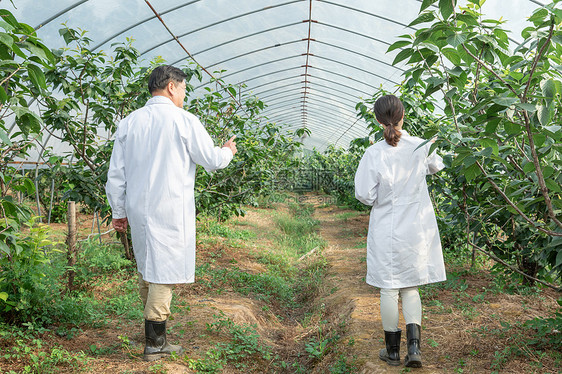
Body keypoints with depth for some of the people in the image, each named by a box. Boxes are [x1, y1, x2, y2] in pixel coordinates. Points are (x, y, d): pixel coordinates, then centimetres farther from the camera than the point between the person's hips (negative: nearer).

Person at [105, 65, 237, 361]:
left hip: (138, 209, 6)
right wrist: (228, 151, 22)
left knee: (146, 269, 18)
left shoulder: (128, 123, 7)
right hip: (170, 210, -6)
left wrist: (118, 211, 17)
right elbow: (212, 160, 0)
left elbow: (115, 174, 9)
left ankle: (154, 330, 31)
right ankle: (154, 344, 3)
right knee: (164, 272, -1)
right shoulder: (184, 120, -8)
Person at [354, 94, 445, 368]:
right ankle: (414, 345, 2)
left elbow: (365, 195, -12)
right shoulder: (420, 147, -5)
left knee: (389, 290, 8)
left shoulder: (374, 154, -14)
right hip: (416, 230, 2)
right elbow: (437, 166, 16)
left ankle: (393, 350, 18)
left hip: (386, 230, -2)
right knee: (411, 288, 14)